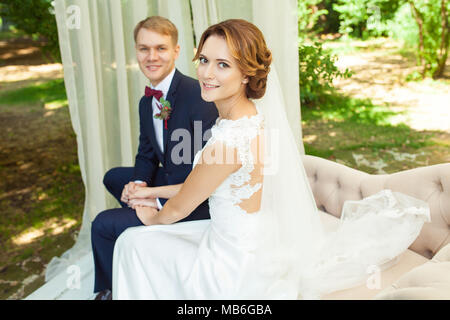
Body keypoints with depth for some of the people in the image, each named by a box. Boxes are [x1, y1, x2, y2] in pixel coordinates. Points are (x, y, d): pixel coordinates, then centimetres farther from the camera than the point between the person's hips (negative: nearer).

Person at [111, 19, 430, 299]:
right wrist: (153, 191, 17)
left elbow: (178, 210, -15)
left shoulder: (229, 140, -32)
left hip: (236, 274, -8)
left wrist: (154, 218, 8)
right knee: (133, 240, 22)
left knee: (134, 242, 9)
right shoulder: (253, 116, -2)